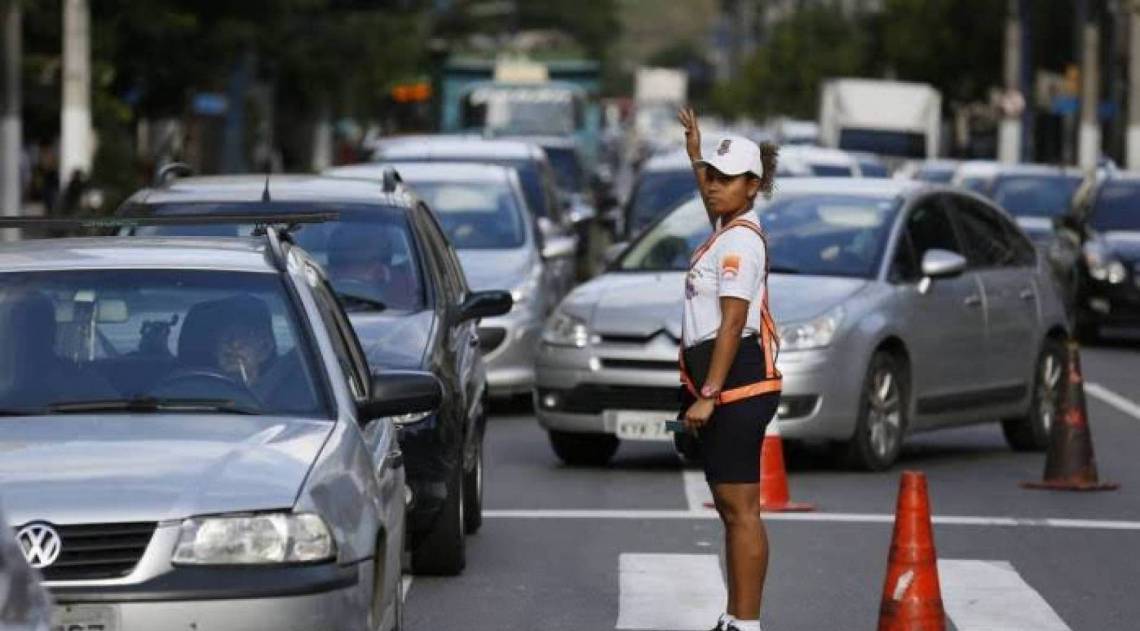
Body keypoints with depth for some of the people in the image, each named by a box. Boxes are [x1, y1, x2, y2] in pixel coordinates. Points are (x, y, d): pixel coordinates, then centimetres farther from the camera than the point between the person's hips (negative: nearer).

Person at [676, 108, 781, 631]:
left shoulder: (740, 240, -14)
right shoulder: (730, 230, 15)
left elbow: (732, 324, -20)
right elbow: (713, 205, 44)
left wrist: (709, 395, -24)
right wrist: (695, 154, 46)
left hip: (737, 385, -11)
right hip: (721, 384, 11)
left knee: (740, 508, -10)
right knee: (730, 507, 13)